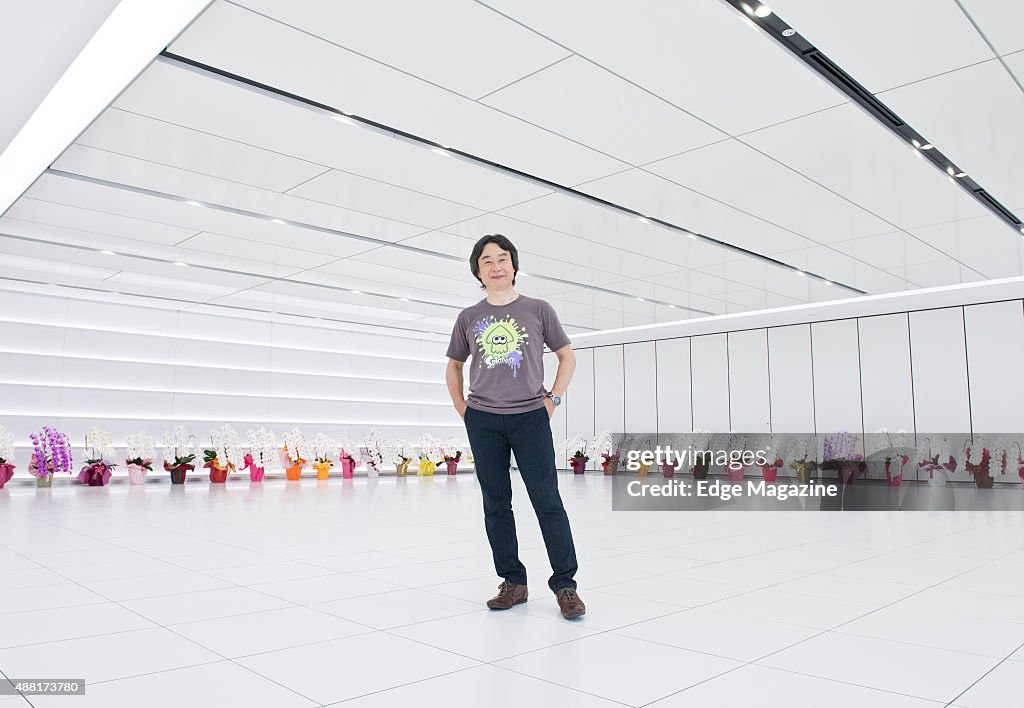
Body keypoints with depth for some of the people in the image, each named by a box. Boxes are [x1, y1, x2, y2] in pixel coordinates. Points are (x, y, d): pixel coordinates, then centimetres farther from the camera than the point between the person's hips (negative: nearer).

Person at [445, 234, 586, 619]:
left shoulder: (538, 310, 3)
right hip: (483, 421, 3)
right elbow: (453, 367, 20)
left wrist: (553, 399, 1)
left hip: (531, 416, -2)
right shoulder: (469, 318, 8)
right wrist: (462, 408, 9)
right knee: (496, 504, 7)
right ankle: (513, 582, 19)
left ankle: (564, 584, 5)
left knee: (547, 501, -5)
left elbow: (567, 356, 11)